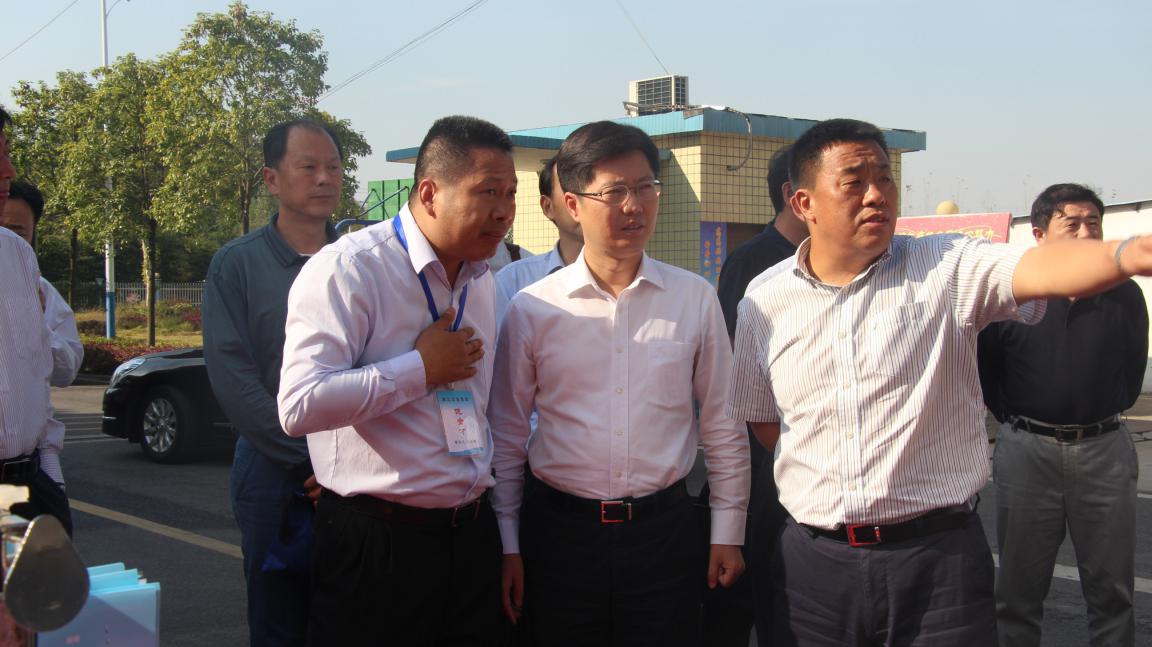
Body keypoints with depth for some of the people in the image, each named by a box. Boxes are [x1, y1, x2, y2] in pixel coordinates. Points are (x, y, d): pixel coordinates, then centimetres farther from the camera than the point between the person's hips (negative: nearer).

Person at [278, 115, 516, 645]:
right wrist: (421, 368, -18)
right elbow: (300, 407, -25)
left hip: (472, 537, 7)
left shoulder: (482, 281, 11)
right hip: (375, 547, -7)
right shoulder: (349, 270, -14)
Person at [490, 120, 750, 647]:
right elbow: (507, 437, 4)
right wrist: (508, 545, 5)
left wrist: (728, 533, 7)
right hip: (559, 531, 0)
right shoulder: (530, 309, -3)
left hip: (663, 529, 1)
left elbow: (722, 426, 6)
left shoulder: (695, 299, 0)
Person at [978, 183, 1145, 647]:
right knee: (1019, 590, 8)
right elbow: (984, 371, 5)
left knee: (1112, 590, 10)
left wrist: (1101, 418, 13)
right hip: (1027, 451, -2)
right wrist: (1020, 423, 8)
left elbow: (1134, 367, 16)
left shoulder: (1125, 296, 2)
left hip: (1105, 451, 2)